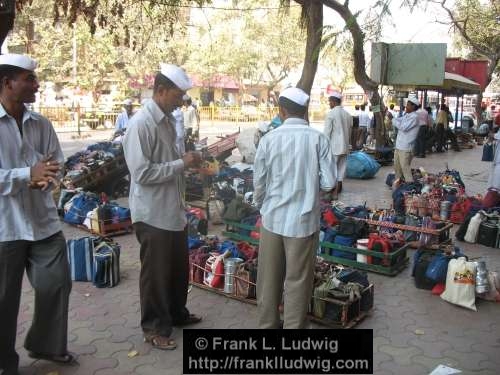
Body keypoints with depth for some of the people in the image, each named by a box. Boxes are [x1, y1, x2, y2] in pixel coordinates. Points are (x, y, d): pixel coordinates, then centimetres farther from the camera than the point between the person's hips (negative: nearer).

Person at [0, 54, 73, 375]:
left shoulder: (41, 124, 5)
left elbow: (56, 164, 6)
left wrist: (46, 178, -16)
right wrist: (29, 174, -28)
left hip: (43, 221, 5)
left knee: (57, 283, 12)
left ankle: (45, 344, 36)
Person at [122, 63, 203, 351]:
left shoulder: (168, 119, 8)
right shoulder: (142, 124, -20)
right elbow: (142, 173, -24)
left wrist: (188, 161, 4)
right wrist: (181, 163, -22)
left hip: (174, 209, 9)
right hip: (153, 213, -9)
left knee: (178, 267, 21)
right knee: (156, 272, 7)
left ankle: (177, 313, 41)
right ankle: (155, 328, 24)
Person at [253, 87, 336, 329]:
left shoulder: (269, 139, -6)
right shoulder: (318, 139, -9)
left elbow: (259, 182, -1)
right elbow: (329, 183, -9)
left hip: (273, 219, 2)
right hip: (303, 221, -1)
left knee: (269, 277, 16)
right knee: (298, 280, 10)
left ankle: (267, 326, 31)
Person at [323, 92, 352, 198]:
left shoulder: (331, 114, -12)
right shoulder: (348, 114, 9)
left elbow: (327, 132, -13)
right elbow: (350, 131, 14)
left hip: (334, 147, -7)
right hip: (344, 147, 7)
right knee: (341, 168, 12)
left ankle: (334, 193, -4)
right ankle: (338, 188, 19)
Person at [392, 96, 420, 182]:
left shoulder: (414, 117, -13)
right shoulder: (406, 115, 14)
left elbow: (403, 127, -22)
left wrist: (394, 120, -13)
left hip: (406, 148, -9)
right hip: (398, 146, 9)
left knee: (405, 167, -8)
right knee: (397, 166, 17)